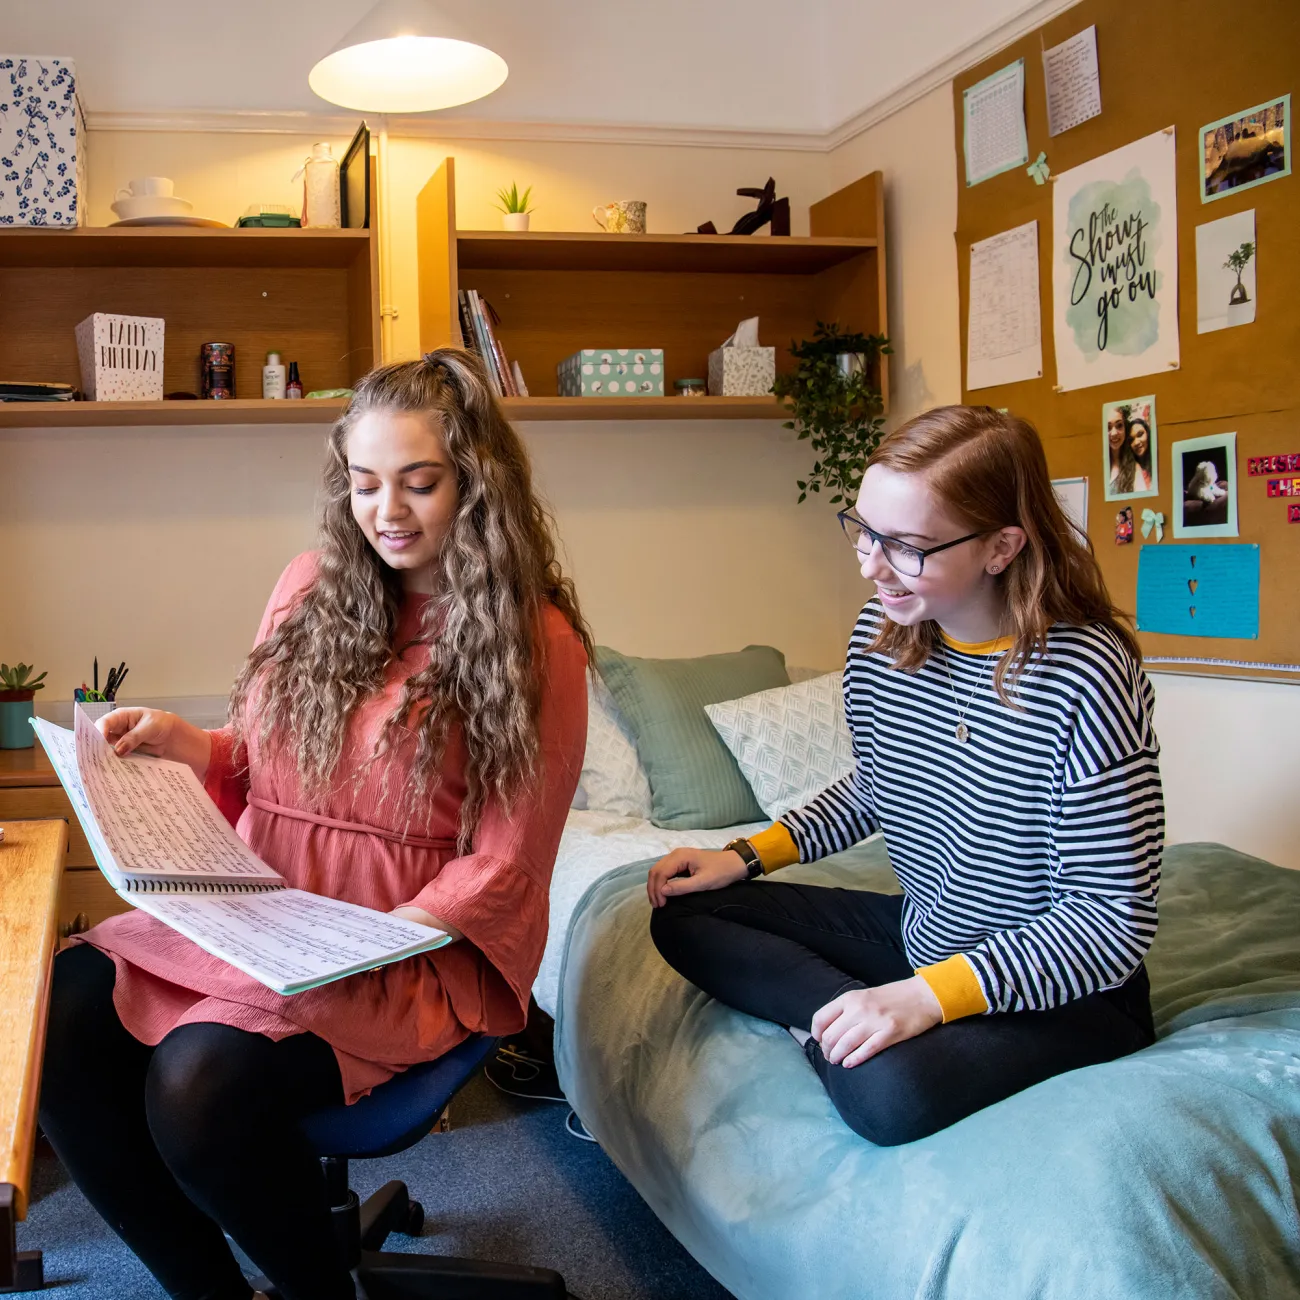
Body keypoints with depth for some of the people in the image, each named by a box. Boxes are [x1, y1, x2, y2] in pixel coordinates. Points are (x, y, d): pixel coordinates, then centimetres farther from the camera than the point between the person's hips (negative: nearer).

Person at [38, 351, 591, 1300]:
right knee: (60, 1017, -18)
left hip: (421, 949, -5)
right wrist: (192, 748, -4)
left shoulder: (534, 643, -6)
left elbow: (500, 868, -7)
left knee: (202, 1077, -28)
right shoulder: (312, 590, 8)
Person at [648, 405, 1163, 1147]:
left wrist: (931, 995, -30)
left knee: (889, 1091, -36)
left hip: (1064, 986, -7)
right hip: (922, 935, 8)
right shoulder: (882, 632, -5)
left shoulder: (1085, 676, -26)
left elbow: (1115, 919, -22)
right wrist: (748, 856, 2)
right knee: (684, 915, 0)